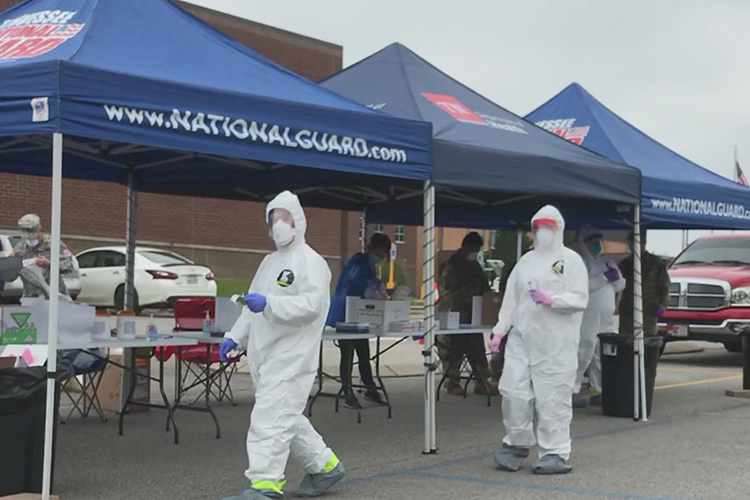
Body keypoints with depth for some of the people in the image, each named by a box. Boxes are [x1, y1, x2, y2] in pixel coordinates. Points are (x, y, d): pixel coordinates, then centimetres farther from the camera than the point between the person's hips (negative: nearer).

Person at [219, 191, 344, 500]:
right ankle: (325, 466, 30)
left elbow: (312, 304, -21)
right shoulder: (269, 262, 19)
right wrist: (235, 336, 13)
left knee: (270, 420, -14)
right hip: (265, 357, 9)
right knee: (287, 419, 16)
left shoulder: (311, 262, -8)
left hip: (290, 358, -9)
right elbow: (253, 308, 25)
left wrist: (269, 304, -31)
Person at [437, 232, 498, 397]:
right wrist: (458, 312, -21)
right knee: (453, 352, -2)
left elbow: (484, 290, 20)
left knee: (477, 351, 7)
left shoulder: (474, 266, 17)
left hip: (472, 316, 7)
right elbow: (447, 293, -15)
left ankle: (483, 382, 11)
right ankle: (453, 383, 7)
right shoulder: (450, 266, -8)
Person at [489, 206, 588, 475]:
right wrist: (500, 329, 10)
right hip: (521, 339, 5)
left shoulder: (570, 260, 3)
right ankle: (517, 444, 20)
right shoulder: (526, 260, 19)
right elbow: (511, 297, 17)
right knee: (513, 392, 1)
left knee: (552, 398, -4)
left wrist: (550, 299, -20)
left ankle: (555, 454, 5)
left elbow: (580, 299, -6)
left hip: (555, 343, -5)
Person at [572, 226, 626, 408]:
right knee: (582, 356, -12)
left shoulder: (607, 262, 20)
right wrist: (603, 277, -17)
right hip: (587, 319, -7)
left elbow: (620, 286, 23)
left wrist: (616, 277, 2)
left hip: (606, 320, 7)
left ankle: (599, 391, 14)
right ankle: (571, 392, -9)